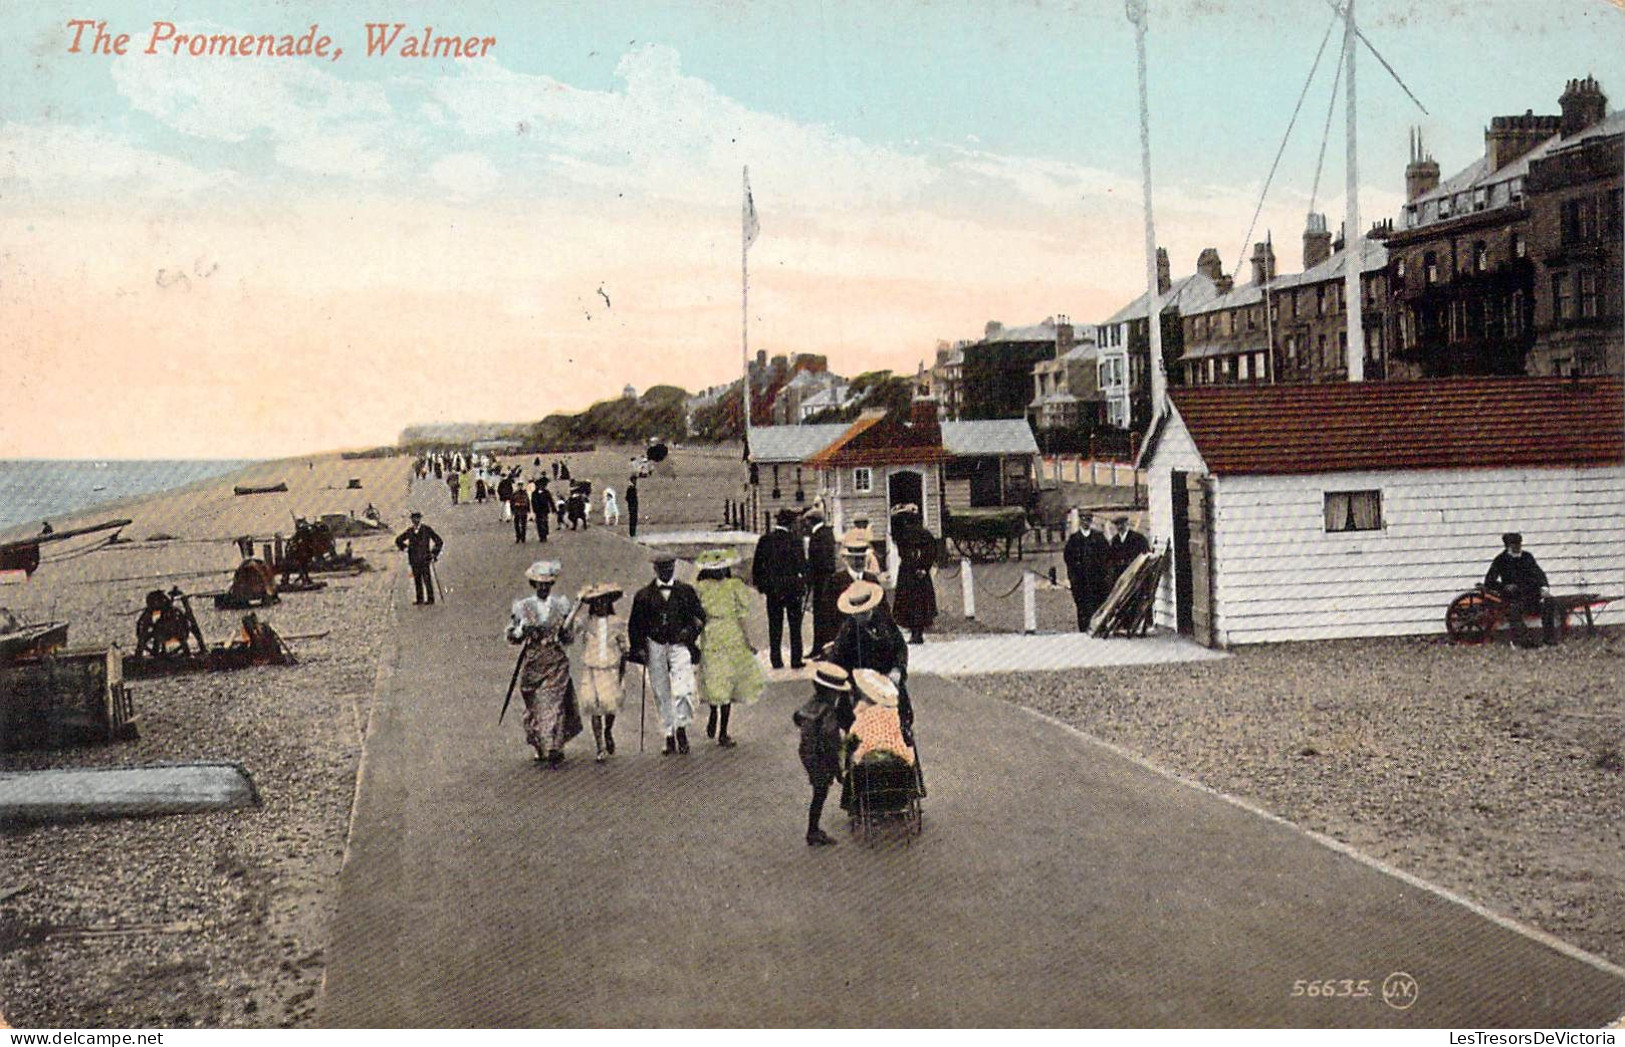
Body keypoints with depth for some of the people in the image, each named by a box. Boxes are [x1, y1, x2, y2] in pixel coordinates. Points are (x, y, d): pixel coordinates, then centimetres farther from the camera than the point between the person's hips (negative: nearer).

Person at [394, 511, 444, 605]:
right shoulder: (409, 531, 9)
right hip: (414, 560, 4)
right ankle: (420, 599, 10)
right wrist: (405, 547, 10)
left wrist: (434, 554, -3)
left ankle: (430, 599, -2)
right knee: (417, 580, 5)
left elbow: (439, 542, 0)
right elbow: (398, 541, 24)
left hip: (425, 559, -4)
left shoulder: (427, 530, -2)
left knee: (427, 579, -6)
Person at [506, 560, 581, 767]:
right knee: (534, 706, 6)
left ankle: (553, 749, -7)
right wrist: (523, 630, -14)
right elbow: (510, 636, 5)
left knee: (553, 703, -9)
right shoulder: (523, 607, 4)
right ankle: (540, 748, 22)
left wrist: (564, 635, -10)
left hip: (556, 662, -1)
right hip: (532, 662, 1)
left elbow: (570, 636, 13)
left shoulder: (562, 605, 6)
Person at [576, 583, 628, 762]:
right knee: (594, 707, -3)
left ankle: (608, 731, 21)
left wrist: (622, 670, 5)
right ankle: (601, 748, 2)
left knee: (611, 703, -12)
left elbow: (623, 648, 8)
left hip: (611, 668, 0)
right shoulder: (586, 624, 6)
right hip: (591, 669, 0)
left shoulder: (617, 624, 5)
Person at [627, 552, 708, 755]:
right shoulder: (644, 595, 6)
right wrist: (639, 648, -1)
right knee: (662, 694, 6)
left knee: (683, 690, -16)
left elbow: (699, 615, 13)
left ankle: (681, 727, 5)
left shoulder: (686, 591, 7)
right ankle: (670, 736, 15)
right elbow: (635, 625, 9)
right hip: (655, 646, 1)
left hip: (679, 645, -1)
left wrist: (691, 631, -5)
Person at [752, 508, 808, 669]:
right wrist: (803, 585, 1)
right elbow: (802, 564, -10)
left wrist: (760, 584, 12)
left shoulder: (765, 540, -2)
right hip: (793, 588, -2)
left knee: (774, 626, 10)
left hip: (772, 589, 2)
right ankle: (796, 660, 8)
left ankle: (775, 659, 9)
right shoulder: (794, 540, -11)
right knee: (795, 626, 8)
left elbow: (757, 564, 2)